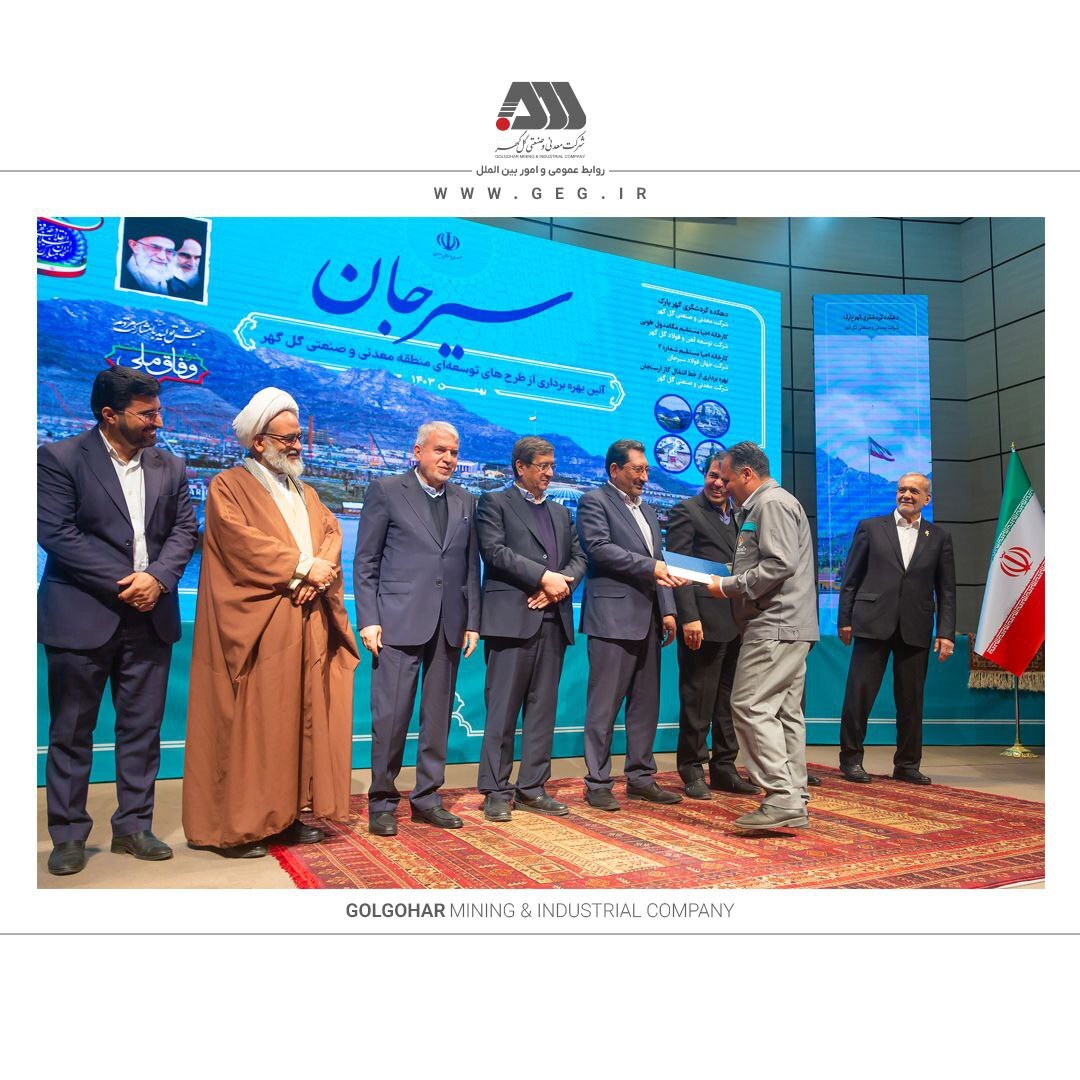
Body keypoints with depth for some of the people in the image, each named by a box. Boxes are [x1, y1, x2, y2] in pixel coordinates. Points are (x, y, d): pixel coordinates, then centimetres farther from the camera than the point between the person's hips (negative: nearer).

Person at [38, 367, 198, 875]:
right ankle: (69, 835, 19)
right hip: (82, 616, -4)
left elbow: (184, 529, 6)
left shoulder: (169, 467, 10)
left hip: (150, 617, 4)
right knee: (72, 731, 6)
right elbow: (56, 533, -11)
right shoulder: (59, 458, -4)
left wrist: (158, 577, -11)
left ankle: (133, 826, 21)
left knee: (143, 728, 9)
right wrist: (121, 583, -15)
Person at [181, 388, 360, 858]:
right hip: (257, 625, -6)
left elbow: (332, 533, 8)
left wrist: (321, 570, -12)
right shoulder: (228, 486, 1)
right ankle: (237, 826, 3)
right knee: (251, 724, -4)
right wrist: (303, 566, -15)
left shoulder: (306, 493, 22)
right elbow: (242, 542, -14)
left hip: (308, 623, 7)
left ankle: (285, 814, 15)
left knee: (300, 718, 7)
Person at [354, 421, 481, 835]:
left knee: (438, 716, 9)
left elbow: (471, 566, 13)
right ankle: (382, 802, 13)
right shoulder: (386, 490, 2)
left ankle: (427, 798, 21)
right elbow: (365, 562, 0)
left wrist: (472, 622, 7)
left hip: (449, 625, 4)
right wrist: (368, 619, -7)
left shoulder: (465, 502, 14)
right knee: (391, 715, -2)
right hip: (399, 622, -4)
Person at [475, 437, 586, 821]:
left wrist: (560, 584, -6)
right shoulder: (495, 502, 5)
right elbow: (495, 551, -9)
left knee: (543, 707, 8)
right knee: (503, 708, -3)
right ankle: (496, 791, 5)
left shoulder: (561, 512, 22)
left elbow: (578, 558, 14)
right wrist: (543, 577, -14)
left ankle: (531, 788, 16)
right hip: (512, 618, -6)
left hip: (553, 620, 6)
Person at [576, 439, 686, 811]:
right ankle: (597, 783, 6)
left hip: (648, 620, 8)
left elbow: (659, 563, 19)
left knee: (646, 703, 12)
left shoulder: (647, 511, 22)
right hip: (612, 617, -8)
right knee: (605, 705, -3)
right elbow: (599, 548, -16)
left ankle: (641, 777, 22)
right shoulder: (594, 501, -2)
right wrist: (649, 566, -18)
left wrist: (667, 610, 9)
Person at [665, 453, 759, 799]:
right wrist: (689, 617, -19)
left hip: (736, 623, 7)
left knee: (729, 702, 12)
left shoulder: (738, 517, 18)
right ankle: (692, 771, 13)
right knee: (698, 701, 1)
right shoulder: (686, 511, -3)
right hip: (704, 621, -7)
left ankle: (724, 768, 23)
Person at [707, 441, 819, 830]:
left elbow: (780, 565, -21)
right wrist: (731, 581, 12)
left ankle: (781, 798, -9)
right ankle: (794, 802, 15)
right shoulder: (762, 505, 22)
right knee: (786, 712, 10)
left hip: (775, 626, -11)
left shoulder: (772, 503, -10)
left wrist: (728, 586, -14)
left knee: (751, 706, -11)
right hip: (786, 626, 11)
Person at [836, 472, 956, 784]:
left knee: (911, 700, 8)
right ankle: (851, 758, 10)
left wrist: (946, 632, 1)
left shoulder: (939, 537, 12)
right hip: (874, 624, -2)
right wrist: (844, 619, 0)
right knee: (859, 692, -2)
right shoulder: (870, 528, 7)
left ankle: (907, 765, 20)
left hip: (916, 629, 2)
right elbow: (851, 578, 5)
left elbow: (946, 590, 9)